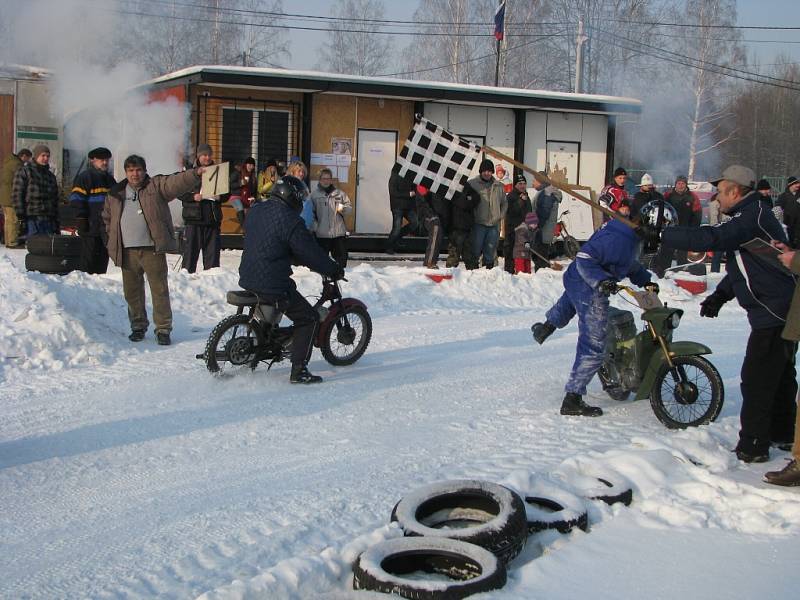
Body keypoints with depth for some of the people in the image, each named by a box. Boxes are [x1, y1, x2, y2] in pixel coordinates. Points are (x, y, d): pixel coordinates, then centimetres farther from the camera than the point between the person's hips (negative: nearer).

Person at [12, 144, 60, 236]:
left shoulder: (50, 176, 20)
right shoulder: (23, 172, 1)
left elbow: (55, 200, 23)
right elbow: (17, 196, -6)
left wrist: (56, 222, 17)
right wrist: (21, 218, -13)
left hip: (48, 221, 6)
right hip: (31, 220, -6)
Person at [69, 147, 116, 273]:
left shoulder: (110, 179, 21)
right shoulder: (85, 176, -3)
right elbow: (76, 199, -9)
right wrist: (82, 219, -15)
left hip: (107, 228, 7)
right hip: (91, 226, -7)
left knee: (103, 258, 8)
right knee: (91, 257, -6)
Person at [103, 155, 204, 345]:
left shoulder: (156, 186, 2)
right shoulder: (115, 194, 14)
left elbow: (177, 182, -14)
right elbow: (107, 218, 24)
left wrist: (195, 174, -32)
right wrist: (111, 241, 14)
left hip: (152, 249, -4)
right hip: (127, 251, 4)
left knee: (160, 290, -3)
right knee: (132, 291, 11)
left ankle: (163, 328, 4)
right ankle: (138, 326, 26)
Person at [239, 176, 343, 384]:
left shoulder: (257, 210, 9)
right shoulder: (289, 220, -18)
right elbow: (310, 252, -14)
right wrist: (334, 270, 1)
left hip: (248, 278, 9)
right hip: (272, 284, -9)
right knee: (308, 318, 2)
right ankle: (299, 371, -3)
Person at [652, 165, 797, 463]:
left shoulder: (753, 216, -19)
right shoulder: (752, 215, 14)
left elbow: (711, 238, -32)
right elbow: (742, 265, 20)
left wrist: (660, 235, -26)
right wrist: (720, 294, 9)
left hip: (773, 313, -11)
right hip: (783, 310, 11)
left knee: (756, 380, -5)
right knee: (779, 374, 21)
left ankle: (753, 445, 1)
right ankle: (782, 433, 34)